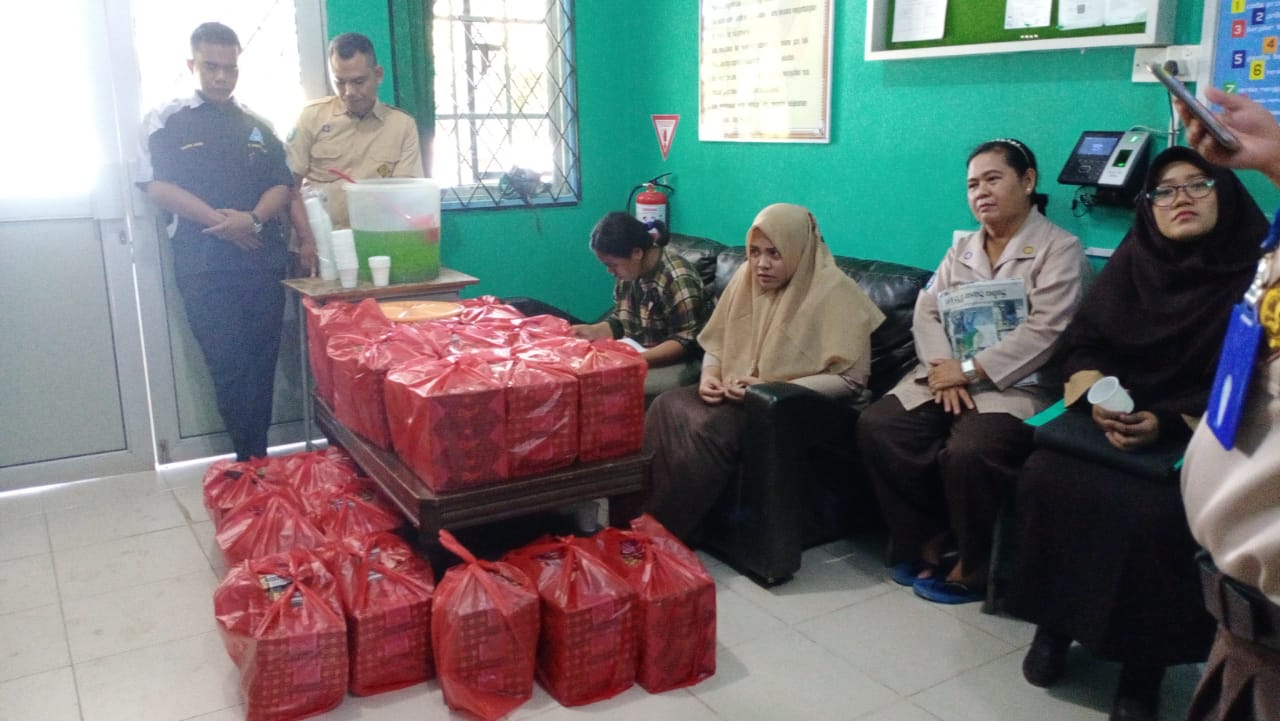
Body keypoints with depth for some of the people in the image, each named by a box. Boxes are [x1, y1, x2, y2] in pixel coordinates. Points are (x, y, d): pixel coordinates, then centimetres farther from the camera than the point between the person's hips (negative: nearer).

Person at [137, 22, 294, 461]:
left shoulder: (258, 126, 16)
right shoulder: (165, 121, 7)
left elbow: (282, 186, 9)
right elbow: (156, 186, -3)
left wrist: (254, 219, -11)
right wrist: (218, 220, -12)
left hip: (264, 260, 3)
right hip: (204, 266, -3)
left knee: (263, 363, 2)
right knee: (229, 367, -4)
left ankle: (255, 459, 11)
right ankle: (253, 460, 4)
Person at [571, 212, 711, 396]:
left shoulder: (678, 279, -22)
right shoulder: (629, 271, 1)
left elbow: (687, 342, -22)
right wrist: (594, 330, -8)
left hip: (677, 362, -7)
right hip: (635, 353, 8)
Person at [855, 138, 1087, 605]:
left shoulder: (1059, 248, -1)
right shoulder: (962, 249, 18)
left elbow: (1044, 331, -14)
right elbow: (926, 311, 6)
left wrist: (970, 370, -19)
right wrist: (943, 370, -13)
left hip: (1016, 384, -6)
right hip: (948, 376, 6)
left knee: (968, 452, -33)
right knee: (876, 427, -18)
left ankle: (973, 567, -6)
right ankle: (924, 537, 2)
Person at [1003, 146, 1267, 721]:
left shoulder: (1254, 272, -2)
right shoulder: (1133, 259, 9)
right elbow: (1082, 343, 9)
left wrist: (1168, 422, -20)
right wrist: (1096, 393, -13)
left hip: (1198, 435, -3)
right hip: (1114, 415, 3)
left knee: (1153, 512, -32)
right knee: (1045, 478, -25)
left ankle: (1145, 658, -8)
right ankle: (1055, 622, -5)